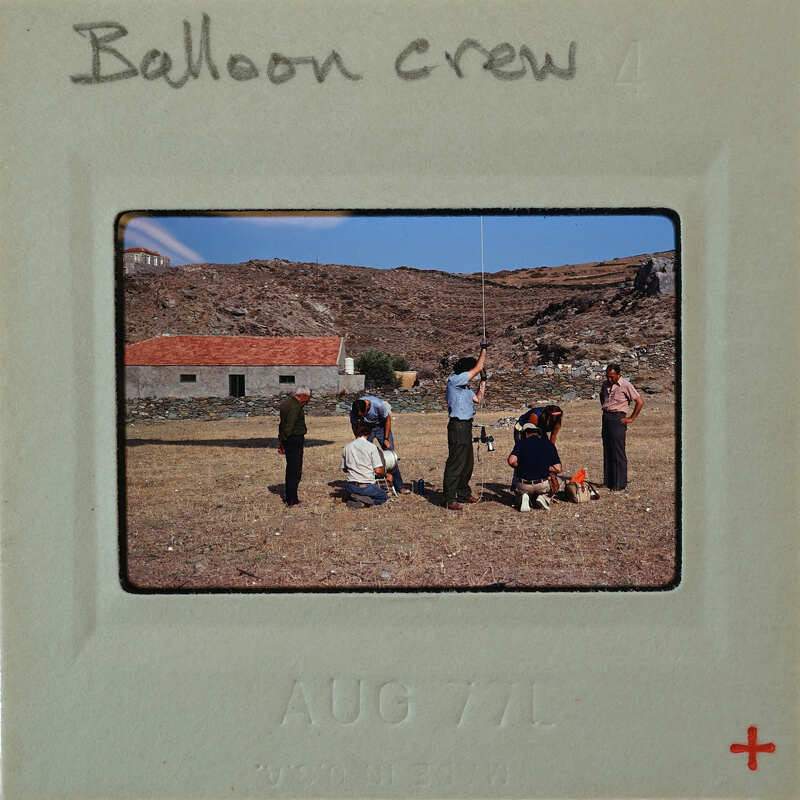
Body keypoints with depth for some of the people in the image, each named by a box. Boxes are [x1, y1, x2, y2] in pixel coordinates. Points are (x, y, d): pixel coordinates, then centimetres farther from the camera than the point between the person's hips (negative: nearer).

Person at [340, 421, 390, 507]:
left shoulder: (346, 447, 4)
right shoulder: (371, 446, -10)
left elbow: (344, 469, 15)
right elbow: (378, 470, -11)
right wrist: (387, 475, 10)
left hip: (351, 487, 4)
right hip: (367, 487, -4)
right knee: (383, 497, 23)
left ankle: (356, 498, 1)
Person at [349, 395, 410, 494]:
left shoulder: (378, 405, -36)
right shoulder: (353, 409, -27)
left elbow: (388, 419, -17)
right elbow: (354, 426, -7)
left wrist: (386, 439, -14)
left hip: (381, 426, -2)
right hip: (366, 427, 2)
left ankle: (399, 486, -1)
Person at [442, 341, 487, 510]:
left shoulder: (464, 386, 19)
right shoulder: (454, 380, -10)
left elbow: (478, 400, 25)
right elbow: (478, 367, -11)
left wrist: (483, 380, 21)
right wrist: (483, 349, 2)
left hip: (466, 426, 10)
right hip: (458, 426, -10)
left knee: (468, 463, 15)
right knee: (455, 463, -10)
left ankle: (463, 494, 25)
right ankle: (450, 499, -9)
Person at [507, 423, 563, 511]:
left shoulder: (521, 442, -3)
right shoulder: (549, 444, 2)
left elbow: (512, 461, -19)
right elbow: (558, 469, -2)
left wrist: (520, 466, 3)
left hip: (524, 485, -1)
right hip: (542, 486, 1)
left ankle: (523, 498, -3)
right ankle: (542, 497, 2)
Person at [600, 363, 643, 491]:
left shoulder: (626, 385, -9)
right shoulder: (605, 384, 11)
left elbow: (640, 402, -12)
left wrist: (631, 418, -9)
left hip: (617, 418, -7)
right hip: (606, 417, 7)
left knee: (618, 452, -6)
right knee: (607, 451, 9)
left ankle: (620, 483, -2)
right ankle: (608, 481, 15)